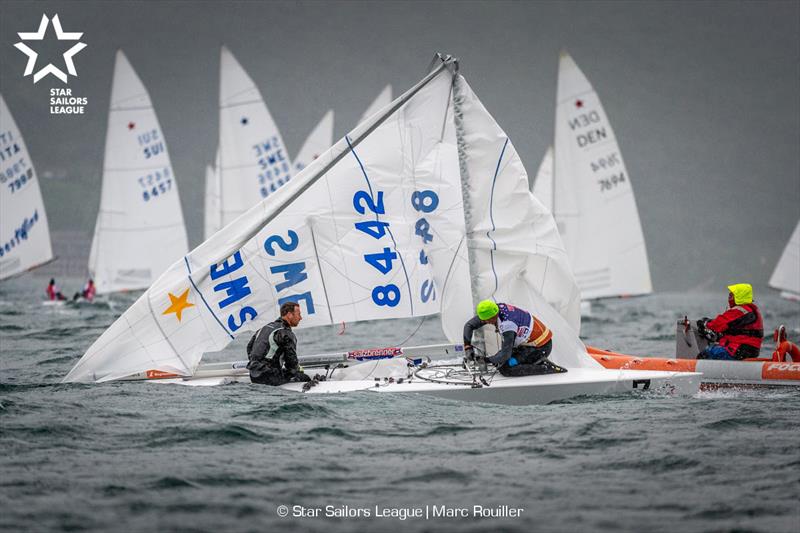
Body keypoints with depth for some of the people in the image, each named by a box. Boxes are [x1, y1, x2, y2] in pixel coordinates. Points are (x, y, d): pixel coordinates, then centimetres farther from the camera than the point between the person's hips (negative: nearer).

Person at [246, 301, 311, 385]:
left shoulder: (265, 327, 15)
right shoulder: (286, 334, -11)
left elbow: (249, 346, 26)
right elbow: (292, 362, -8)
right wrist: (298, 369, 14)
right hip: (268, 378, -8)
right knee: (304, 378, -3)